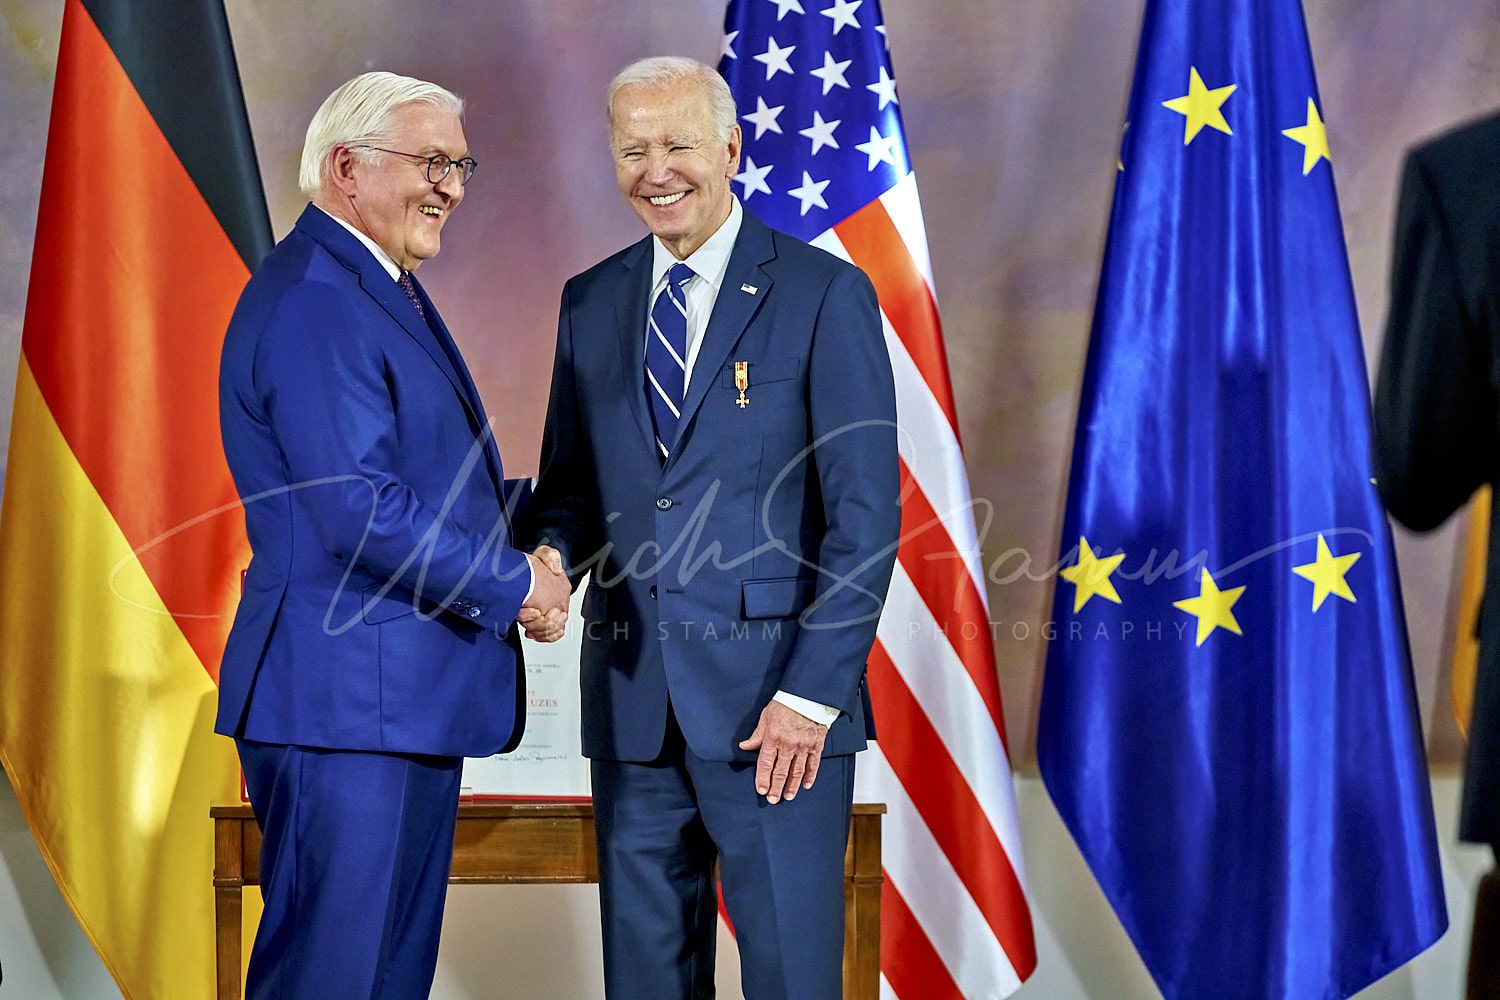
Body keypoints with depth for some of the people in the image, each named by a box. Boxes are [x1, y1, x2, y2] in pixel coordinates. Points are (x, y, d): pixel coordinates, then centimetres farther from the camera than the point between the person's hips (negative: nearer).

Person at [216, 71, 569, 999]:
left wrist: (518, 555, 8)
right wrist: (514, 583, -12)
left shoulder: (388, 289, 17)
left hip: (412, 701, 11)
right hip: (344, 707, -11)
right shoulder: (309, 301, -16)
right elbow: (364, 511, -23)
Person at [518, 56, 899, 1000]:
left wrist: (814, 693, -14)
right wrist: (551, 554, -7)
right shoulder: (591, 302, 11)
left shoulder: (826, 294, -4)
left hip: (775, 704, -4)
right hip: (633, 700, 5)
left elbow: (866, 512, -8)